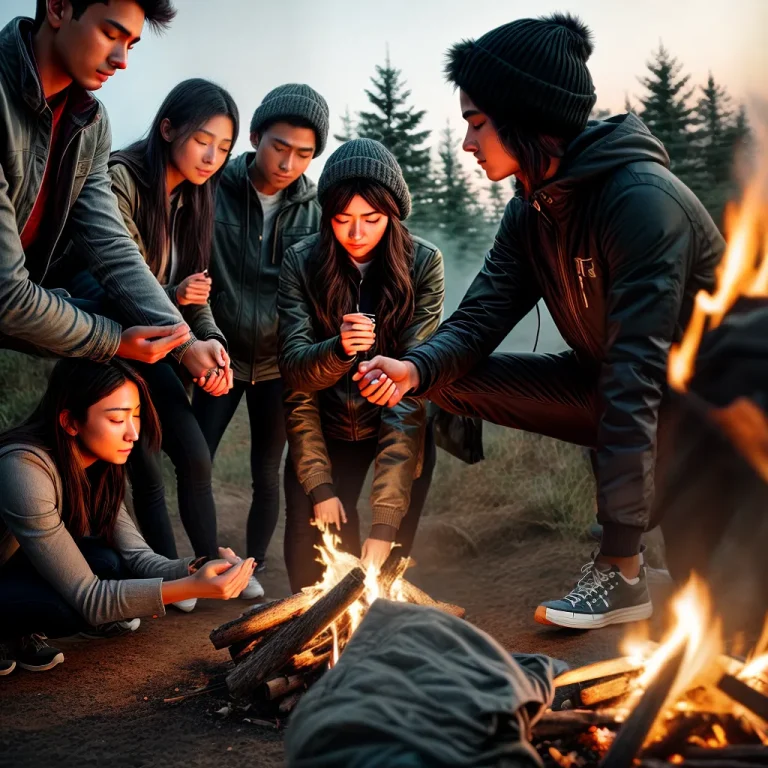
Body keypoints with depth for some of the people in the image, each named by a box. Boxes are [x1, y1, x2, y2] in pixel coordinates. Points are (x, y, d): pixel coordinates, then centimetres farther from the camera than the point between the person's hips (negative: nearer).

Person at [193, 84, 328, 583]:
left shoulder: (313, 212, -4)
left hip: (279, 364, 1)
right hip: (223, 357, -1)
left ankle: (254, 562, 24)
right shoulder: (216, 194, -9)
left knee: (267, 471, 9)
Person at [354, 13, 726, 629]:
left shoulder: (641, 199, -27)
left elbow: (636, 369, -32)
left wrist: (619, 544, -33)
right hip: (609, 388, 8)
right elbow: (479, 320, -5)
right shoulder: (532, 212, -1)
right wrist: (418, 369, -28)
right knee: (456, 381, -7)